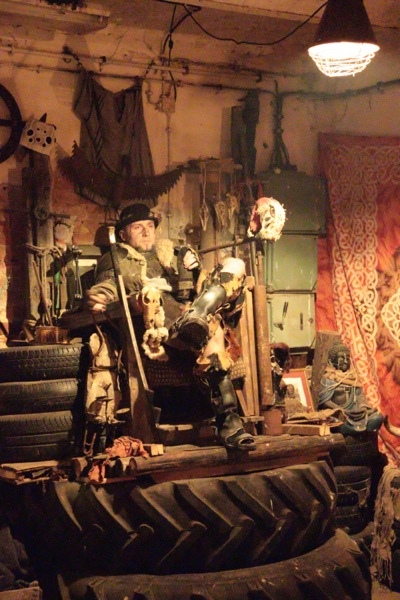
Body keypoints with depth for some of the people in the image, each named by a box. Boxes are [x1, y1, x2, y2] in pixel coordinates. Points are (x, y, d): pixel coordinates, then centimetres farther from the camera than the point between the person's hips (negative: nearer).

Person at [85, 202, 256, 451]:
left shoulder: (169, 252, 36)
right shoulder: (115, 260, 24)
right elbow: (106, 287, 3)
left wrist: (192, 268, 5)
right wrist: (95, 298, -22)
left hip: (188, 306, 5)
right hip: (156, 317, -5)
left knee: (235, 265, -13)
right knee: (211, 331, -35)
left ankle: (195, 317, -39)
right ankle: (228, 420, -38)